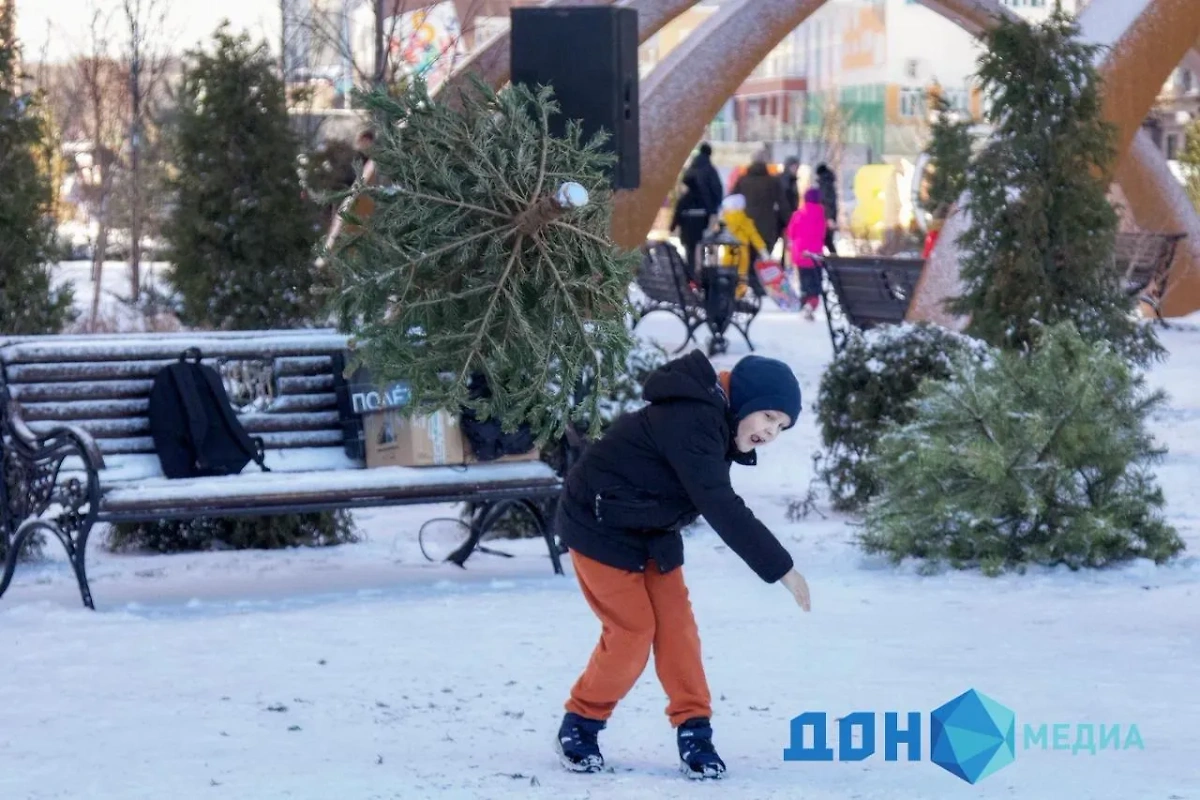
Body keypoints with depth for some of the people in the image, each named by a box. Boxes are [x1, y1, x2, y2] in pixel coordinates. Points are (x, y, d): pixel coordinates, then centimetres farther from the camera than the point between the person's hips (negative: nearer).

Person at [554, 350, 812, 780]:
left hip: (652, 526, 9)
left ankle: (694, 731, 6)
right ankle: (580, 725, 9)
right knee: (632, 630, -9)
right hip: (600, 524, -8)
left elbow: (717, 503, 8)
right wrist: (781, 568, -35)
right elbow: (723, 510, -36)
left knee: (676, 624, 0)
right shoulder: (691, 422, -33)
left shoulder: (715, 419, -3)